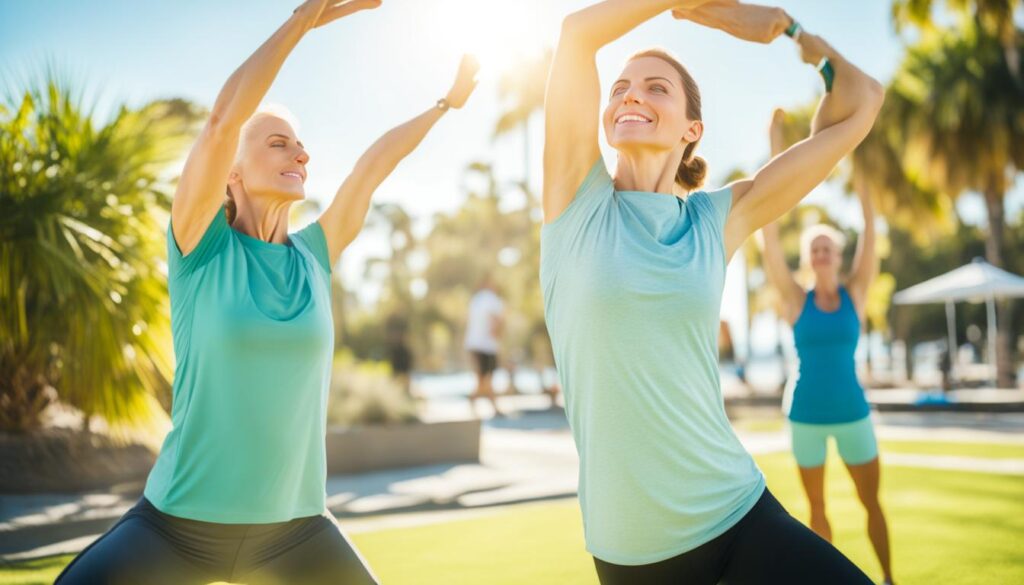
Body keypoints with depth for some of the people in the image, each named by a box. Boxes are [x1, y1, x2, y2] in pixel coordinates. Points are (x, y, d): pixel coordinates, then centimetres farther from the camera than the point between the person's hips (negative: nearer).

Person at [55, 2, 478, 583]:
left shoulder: (314, 256, 4)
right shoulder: (201, 246, -7)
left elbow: (374, 166, 12)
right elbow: (223, 118, -19)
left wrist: (447, 103, 22)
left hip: (292, 529, 4)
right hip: (178, 525, -4)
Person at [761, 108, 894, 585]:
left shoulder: (856, 294, -1)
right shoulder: (795, 300, -5)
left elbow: (870, 231, -9)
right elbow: (770, 234, -11)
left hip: (853, 413, 1)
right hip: (806, 416, 0)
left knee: (872, 501, 9)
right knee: (817, 507, 10)